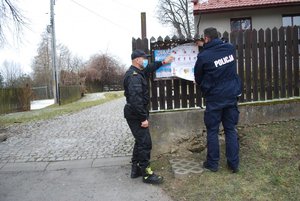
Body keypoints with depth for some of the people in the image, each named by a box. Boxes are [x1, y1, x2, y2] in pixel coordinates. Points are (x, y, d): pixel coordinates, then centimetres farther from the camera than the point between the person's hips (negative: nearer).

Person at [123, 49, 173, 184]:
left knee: (140, 141, 19)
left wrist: (162, 62, 32)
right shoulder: (134, 76, -21)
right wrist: (143, 118, -26)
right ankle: (146, 174, 8)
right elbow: (135, 99, -28)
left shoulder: (138, 72, 11)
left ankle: (136, 169, 29)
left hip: (134, 114, 11)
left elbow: (149, 69, 31)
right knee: (145, 143, -4)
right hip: (136, 115, -11)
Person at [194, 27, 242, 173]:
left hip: (214, 98, -4)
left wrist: (204, 87, 22)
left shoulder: (203, 56, -13)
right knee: (231, 130, 12)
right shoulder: (230, 48, 0)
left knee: (212, 131, 8)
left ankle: (212, 163, 18)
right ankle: (234, 164, 18)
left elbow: (198, 79, 1)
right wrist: (205, 46, 28)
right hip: (231, 96, 4)